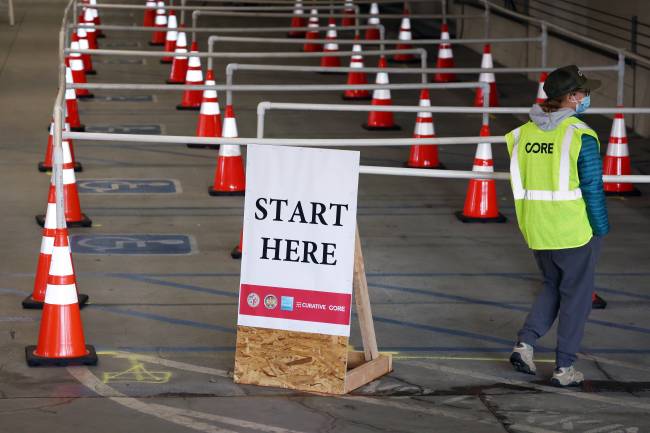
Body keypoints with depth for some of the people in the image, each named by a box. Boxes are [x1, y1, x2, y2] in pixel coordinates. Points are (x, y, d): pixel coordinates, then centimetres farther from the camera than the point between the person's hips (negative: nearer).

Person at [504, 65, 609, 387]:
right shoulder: (580, 136, -15)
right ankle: (564, 368, 11)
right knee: (575, 295, 8)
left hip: (536, 231, 5)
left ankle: (525, 342, 9)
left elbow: (519, 185, 8)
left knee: (553, 287, 24)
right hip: (575, 230, -5)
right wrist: (601, 229, -2)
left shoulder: (523, 133, 2)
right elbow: (592, 188, -13)